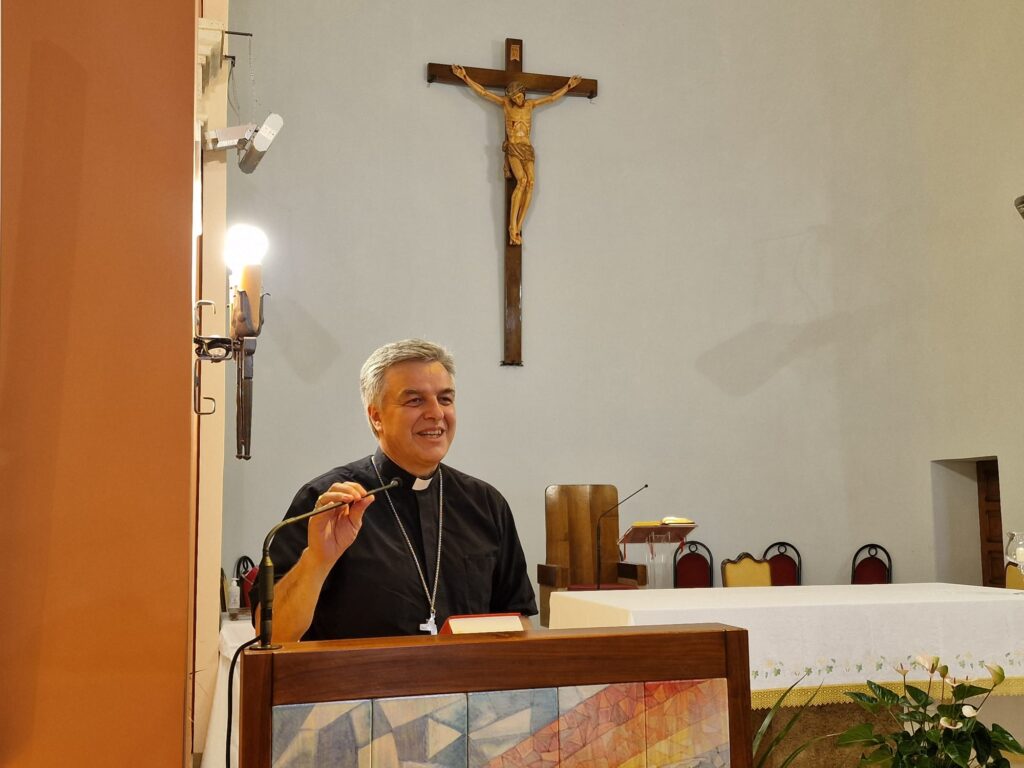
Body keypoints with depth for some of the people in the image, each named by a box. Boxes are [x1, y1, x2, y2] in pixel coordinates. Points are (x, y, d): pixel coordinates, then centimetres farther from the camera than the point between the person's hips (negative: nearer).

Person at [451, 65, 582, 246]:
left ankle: (518, 228, -24)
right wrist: (465, 77, 3)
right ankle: (512, 227, -29)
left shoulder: (530, 104, 15)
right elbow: (482, 92, 6)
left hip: (527, 149, 4)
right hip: (512, 148, -3)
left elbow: (552, 98, 26)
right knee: (522, 180, -28)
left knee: (531, 182, -22)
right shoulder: (505, 103, 7)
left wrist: (568, 86, 31)